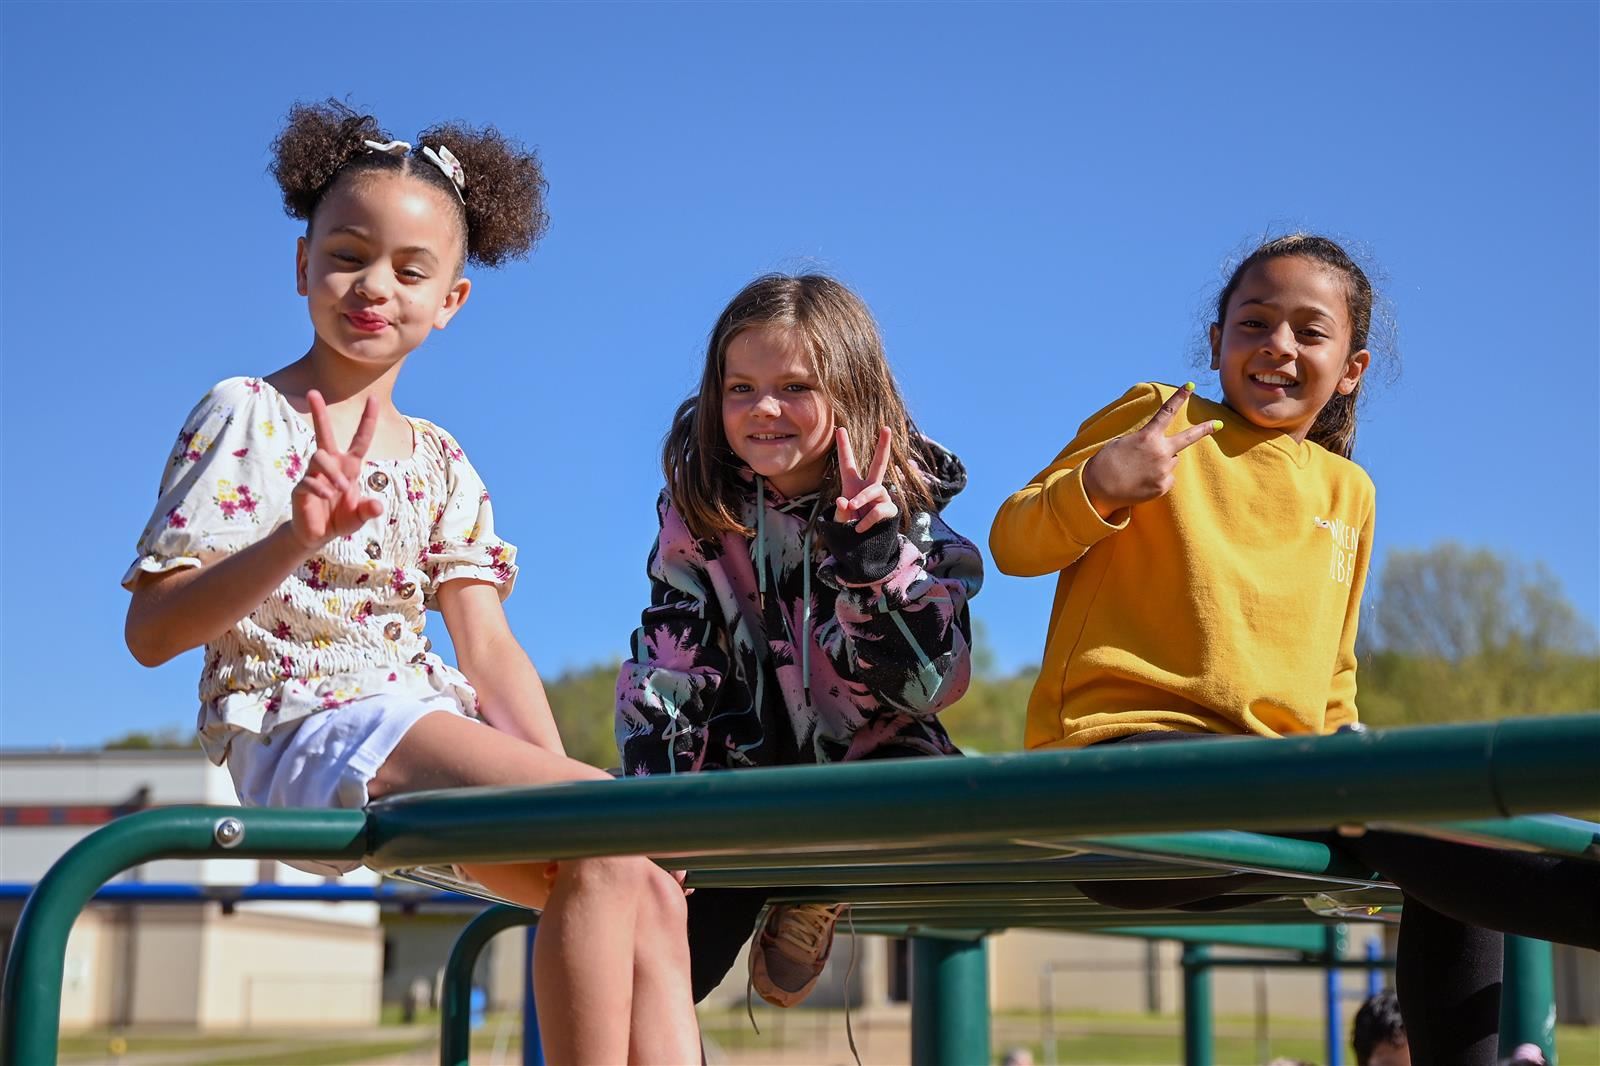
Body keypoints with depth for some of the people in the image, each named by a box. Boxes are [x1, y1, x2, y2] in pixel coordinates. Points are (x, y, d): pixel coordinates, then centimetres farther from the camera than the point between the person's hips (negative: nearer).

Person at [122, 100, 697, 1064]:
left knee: (646, 895, -15)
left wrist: (558, 774, -7)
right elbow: (152, 632, -9)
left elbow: (487, 645, 10)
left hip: (433, 723, 6)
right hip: (303, 724, -6)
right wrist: (299, 538, -26)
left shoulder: (442, 463, 17)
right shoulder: (246, 415, 0)